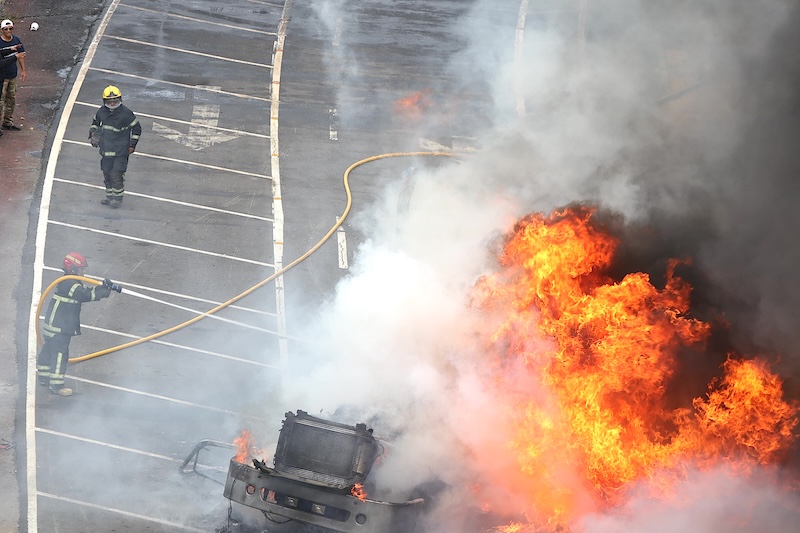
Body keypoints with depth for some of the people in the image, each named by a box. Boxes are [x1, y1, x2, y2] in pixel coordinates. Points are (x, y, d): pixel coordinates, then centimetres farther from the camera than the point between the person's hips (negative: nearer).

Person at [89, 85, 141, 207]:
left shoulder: (126, 114, -13)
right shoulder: (101, 112, 2)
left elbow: (137, 128, -3)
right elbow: (95, 122, 24)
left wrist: (132, 144, -4)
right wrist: (93, 132, 5)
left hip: (120, 151, -6)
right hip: (106, 149, 6)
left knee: (117, 174, -9)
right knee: (107, 173, 12)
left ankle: (118, 197, 5)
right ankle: (109, 196, 26)